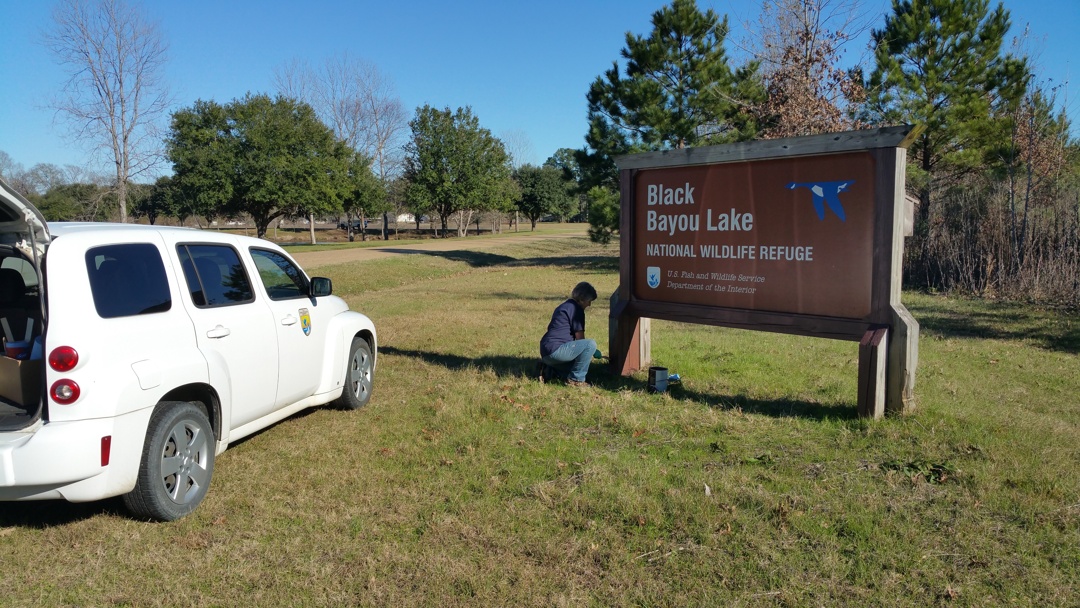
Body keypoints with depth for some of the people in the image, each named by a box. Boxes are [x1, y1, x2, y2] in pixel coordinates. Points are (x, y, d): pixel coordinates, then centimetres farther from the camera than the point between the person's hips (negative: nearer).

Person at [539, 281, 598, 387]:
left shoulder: (565, 306, 22)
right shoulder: (576, 309, -8)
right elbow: (579, 337, -6)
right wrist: (588, 354, 13)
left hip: (545, 352, 11)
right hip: (555, 350, -11)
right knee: (591, 344, -18)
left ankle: (548, 369, 13)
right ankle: (576, 379, -10)